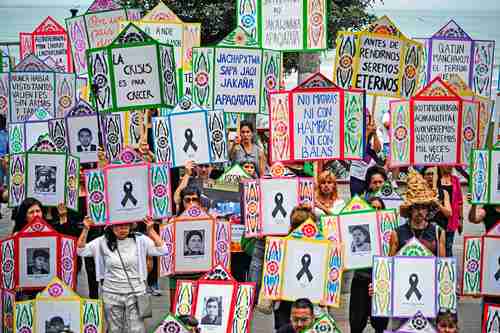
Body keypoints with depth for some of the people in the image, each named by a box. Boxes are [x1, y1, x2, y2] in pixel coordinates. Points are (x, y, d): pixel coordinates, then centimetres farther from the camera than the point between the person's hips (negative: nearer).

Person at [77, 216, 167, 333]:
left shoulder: (139, 240, -5)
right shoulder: (103, 241, -1)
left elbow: (162, 250, -12)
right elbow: (81, 251, -2)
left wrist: (150, 230, -20)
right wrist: (85, 230, -14)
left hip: (135, 293, -1)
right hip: (111, 294, 2)